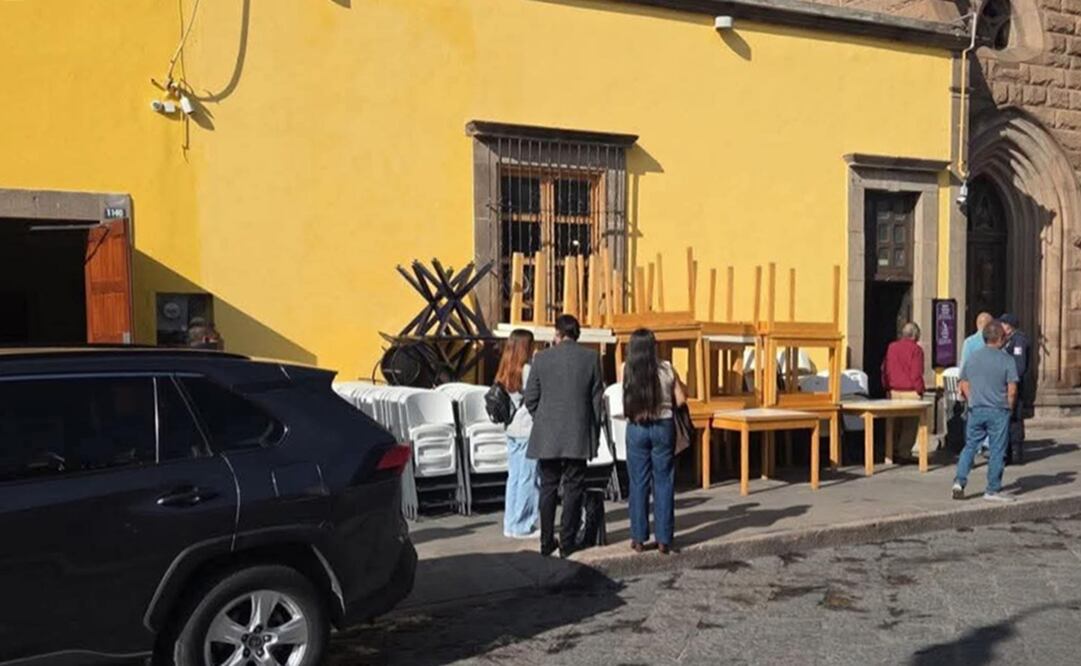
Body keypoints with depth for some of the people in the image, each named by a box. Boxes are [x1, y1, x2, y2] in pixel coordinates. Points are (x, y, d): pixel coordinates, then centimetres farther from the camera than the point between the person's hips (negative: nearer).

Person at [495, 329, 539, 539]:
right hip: (529, 430, -8)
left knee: (514, 477, 12)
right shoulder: (527, 370, -14)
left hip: (512, 431, 8)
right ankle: (522, 526, 3)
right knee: (528, 480, -1)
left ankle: (510, 524, 16)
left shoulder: (505, 372, 10)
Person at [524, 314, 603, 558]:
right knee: (573, 488, 5)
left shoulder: (541, 358, -1)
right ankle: (567, 543, 6)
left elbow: (530, 399, 1)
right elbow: (596, 398, 1)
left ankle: (547, 542, 13)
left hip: (547, 435, 1)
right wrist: (594, 432, 10)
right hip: (578, 435, -1)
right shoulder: (591, 358, -1)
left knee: (548, 488, 10)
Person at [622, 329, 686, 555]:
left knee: (638, 483, 8)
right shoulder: (666, 369, -6)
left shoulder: (626, 370, -6)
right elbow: (681, 399, -2)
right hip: (663, 426, 0)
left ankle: (639, 538, 12)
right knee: (663, 483, 6)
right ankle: (664, 539, 9)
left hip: (636, 428, 0)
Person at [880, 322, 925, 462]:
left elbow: (884, 369, 11)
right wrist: (920, 390, -3)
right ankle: (904, 453, 1)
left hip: (893, 392, 6)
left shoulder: (891, 347, 9)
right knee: (909, 424, 2)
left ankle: (894, 452, 16)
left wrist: (886, 387, 17)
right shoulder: (915, 349, -9)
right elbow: (916, 373, -12)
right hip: (910, 392, -6)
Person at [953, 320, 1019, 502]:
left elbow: (964, 386, 8)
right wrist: (1009, 407, 4)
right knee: (997, 450, 5)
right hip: (998, 411, -4)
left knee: (970, 446, 13)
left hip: (976, 410, 4)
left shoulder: (973, 357, 4)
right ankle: (993, 490, 10)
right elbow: (1012, 390, -10)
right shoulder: (1007, 360, -8)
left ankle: (959, 481, 0)